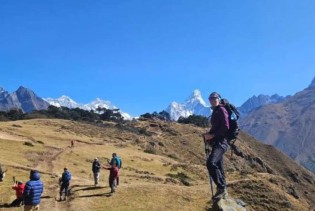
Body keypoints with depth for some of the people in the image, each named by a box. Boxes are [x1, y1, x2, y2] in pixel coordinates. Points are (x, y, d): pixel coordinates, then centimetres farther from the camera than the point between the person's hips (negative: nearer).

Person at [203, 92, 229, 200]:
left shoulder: (221, 110, -6)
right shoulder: (215, 112, 21)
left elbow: (225, 127, -18)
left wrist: (212, 135, -17)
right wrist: (208, 134, 11)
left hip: (220, 142, -10)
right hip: (217, 142, 10)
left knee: (211, 162, -26)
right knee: (219, 167, 13)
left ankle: (221, 188, -17)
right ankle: (223, 190, 22)